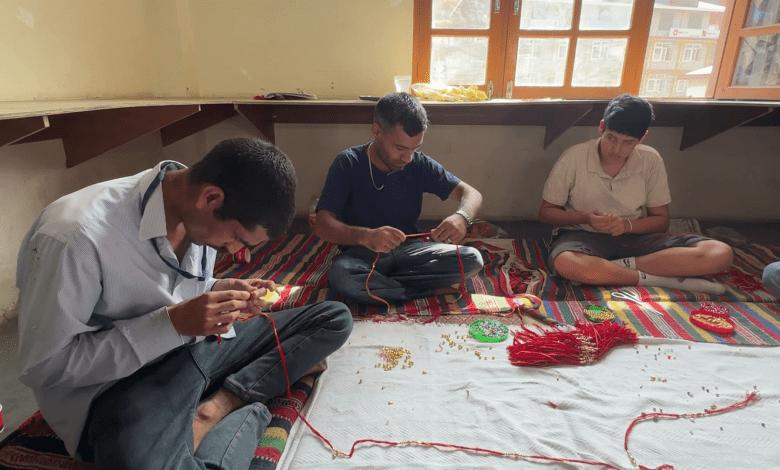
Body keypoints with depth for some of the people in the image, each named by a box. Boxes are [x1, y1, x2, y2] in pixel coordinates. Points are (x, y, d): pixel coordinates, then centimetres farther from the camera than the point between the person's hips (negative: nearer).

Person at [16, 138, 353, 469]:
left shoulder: (195, 213, -4)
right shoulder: (75, 233, -24)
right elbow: (41, 367, -17)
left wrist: (221, 292, -9)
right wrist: (172, 324, -25)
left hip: (196, 346, 7)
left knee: (336, 320, -3)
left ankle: (218, 405, -13)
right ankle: (243, 409, -13)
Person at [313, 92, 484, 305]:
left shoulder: (420, 164, -4)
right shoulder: (348, 163, -13)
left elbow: (471, 193, -3)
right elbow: (322, 224, -20)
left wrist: (462, 217, -29)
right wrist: (365, 236, -41)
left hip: (409, 249, 3)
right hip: (363, 253, -2)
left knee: (471, 259, -20)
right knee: (340, 276, -37)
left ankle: (374, 282, -16)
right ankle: (431, 289, -19)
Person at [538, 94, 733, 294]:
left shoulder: (651, 161, -4)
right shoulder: (573, 158, -11)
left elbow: (661, 220, 5)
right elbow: (546, 212, -3)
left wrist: (628, 224, -17)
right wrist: (585, 217, -22)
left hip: (634, 238, 3)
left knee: (720, 253, -18)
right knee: (565, 263, -42)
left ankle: (622, 264, -23)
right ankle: (661, 280, -25)